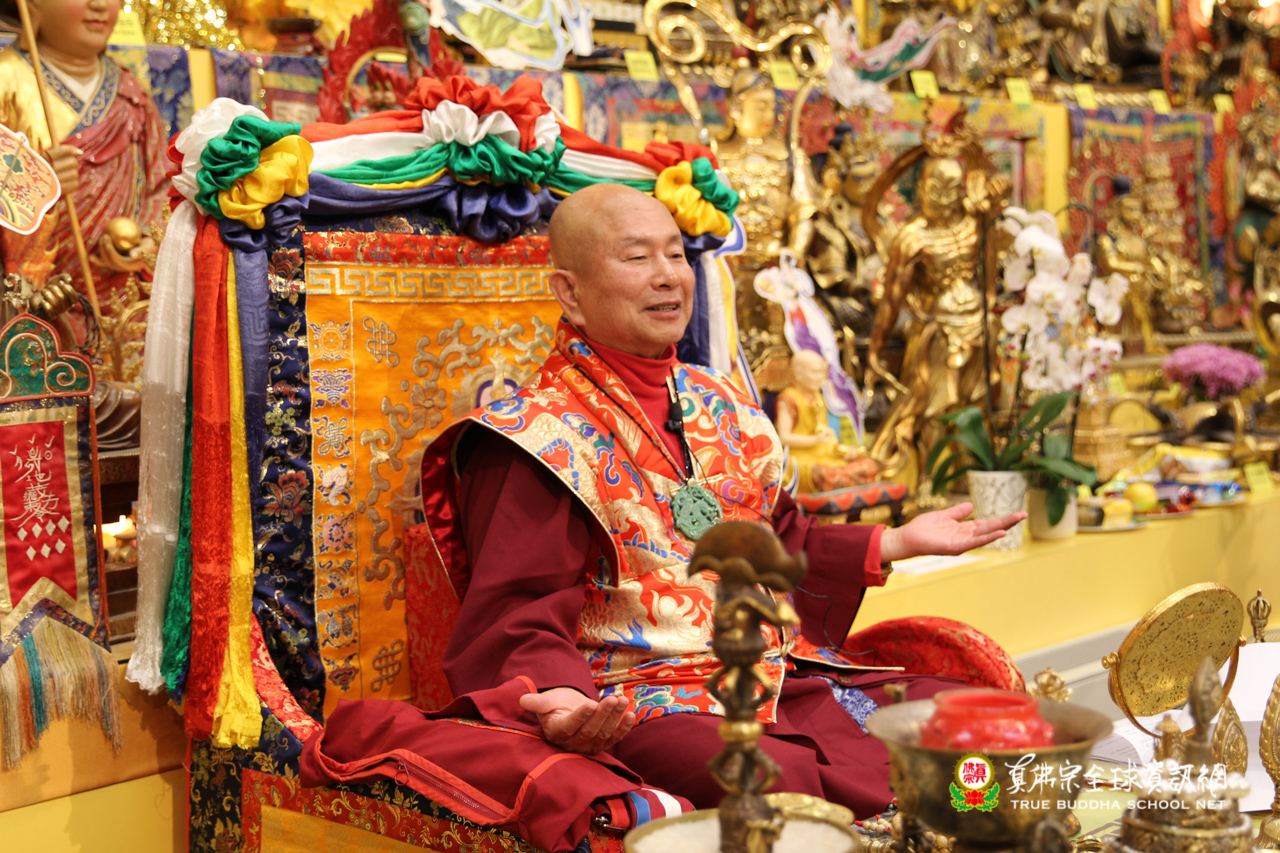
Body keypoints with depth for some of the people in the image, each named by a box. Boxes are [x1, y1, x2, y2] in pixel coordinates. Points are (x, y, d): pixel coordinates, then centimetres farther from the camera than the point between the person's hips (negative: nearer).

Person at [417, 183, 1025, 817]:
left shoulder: (718, 407, 20)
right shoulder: (539, 437, -5)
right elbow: (515, 617, -13)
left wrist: (899, 542, 25)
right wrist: (559, 694, -34)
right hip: (642, 703, -8)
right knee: (783, 787, -36)